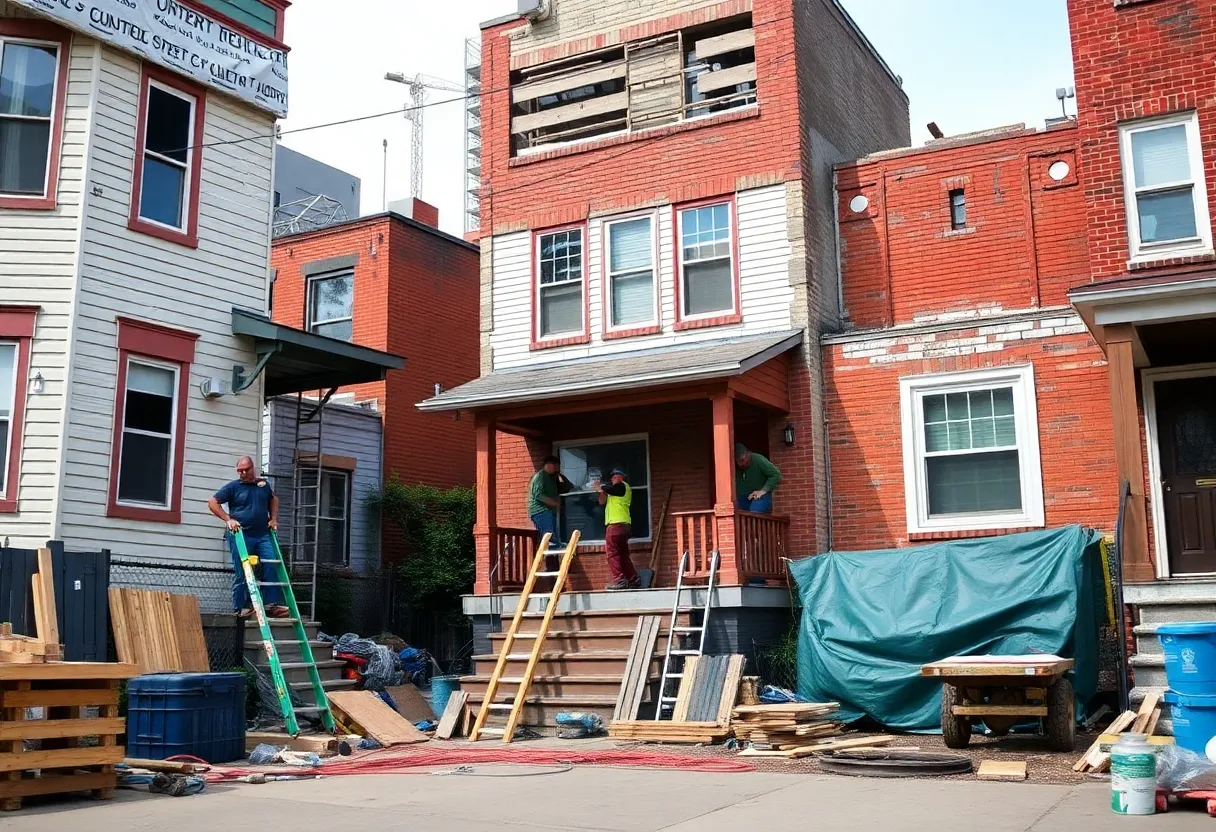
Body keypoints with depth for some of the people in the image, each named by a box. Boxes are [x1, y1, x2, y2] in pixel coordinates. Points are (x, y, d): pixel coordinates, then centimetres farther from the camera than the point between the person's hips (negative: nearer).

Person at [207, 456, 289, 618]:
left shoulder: (264, 485, 12)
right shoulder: (233, 487, 0)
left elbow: (273, 499, 31)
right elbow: (212, 502, 1)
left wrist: (274, 518, 17)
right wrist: (228, 519, -8)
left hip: (263, 535, 4)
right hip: (241, 536, -4)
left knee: (271, 567, -8)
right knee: (241, 573, -1)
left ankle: (271, 604, -4)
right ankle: (241, 608, 7)